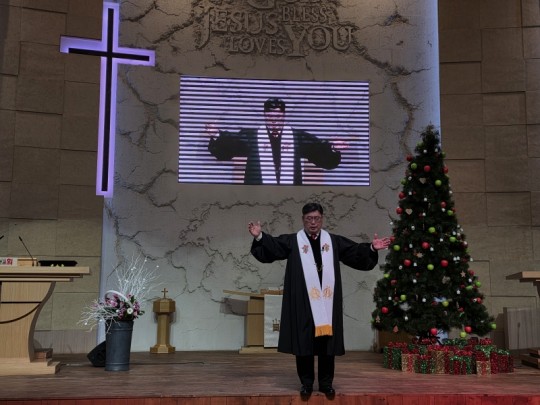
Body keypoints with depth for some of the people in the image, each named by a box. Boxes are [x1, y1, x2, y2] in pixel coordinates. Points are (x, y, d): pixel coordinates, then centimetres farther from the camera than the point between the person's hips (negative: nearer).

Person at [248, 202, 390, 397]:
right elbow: (271, 248, -7)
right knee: (304, 343, 2)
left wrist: (371, 248, -6)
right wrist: (259, 237, -24)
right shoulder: (292, 241, 4)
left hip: (327, 302, 2)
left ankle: (326, 382, 16)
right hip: (303, 302, -2)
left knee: (327, 343, 5)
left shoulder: (334, 241, 10)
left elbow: (357, 253, 9)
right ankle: (306, 383, 13)